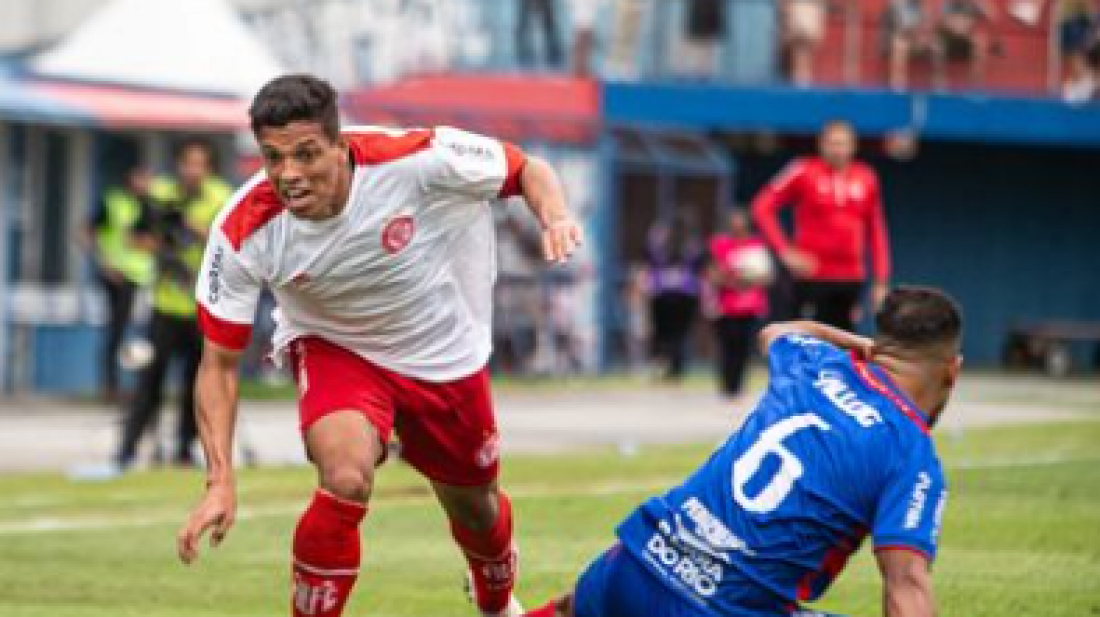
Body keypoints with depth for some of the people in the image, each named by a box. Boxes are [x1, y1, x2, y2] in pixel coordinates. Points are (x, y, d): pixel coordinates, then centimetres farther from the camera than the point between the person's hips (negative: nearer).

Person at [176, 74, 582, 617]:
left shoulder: (417, 159, -32)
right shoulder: (244, 232, -29)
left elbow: (528, 170, -14)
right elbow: (219, 362, -19)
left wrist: (555, 218, -36)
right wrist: (220, 480, -29)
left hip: (444, 354, 2)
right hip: (334, 349, -1)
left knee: (476, 511, 19)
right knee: (345, 482, -31)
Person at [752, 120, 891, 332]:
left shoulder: (866, 179, 7)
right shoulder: (804, 172, -5)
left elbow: (876, 233, 13)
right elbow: (762, 207, -4)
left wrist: (881, 281, 8)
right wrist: (786, 251, -10)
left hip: (851, 278, 4)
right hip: (813, 277, -4)